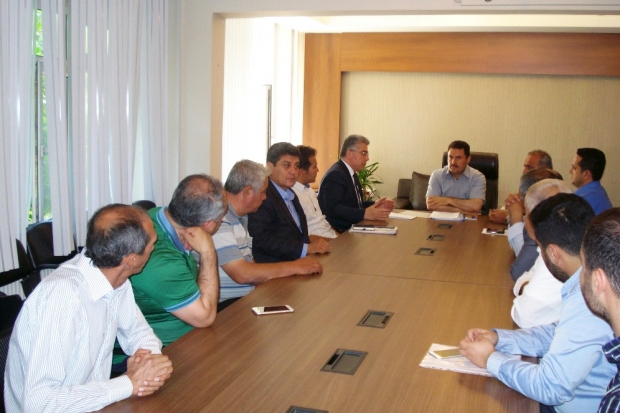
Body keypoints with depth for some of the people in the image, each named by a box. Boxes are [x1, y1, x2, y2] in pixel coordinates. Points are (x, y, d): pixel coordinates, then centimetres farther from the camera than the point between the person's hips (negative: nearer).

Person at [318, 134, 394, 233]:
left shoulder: (351, 173, 16)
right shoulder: (335, 174, -15)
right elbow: (332, 208, -25)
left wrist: (375, 205, 4)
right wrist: (364, 214, -30)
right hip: (339, 233, -10)